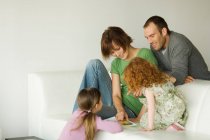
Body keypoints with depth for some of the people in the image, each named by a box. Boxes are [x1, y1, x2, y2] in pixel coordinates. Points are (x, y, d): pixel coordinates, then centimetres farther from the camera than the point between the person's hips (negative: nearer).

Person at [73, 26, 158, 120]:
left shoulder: (145, 54, -6)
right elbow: (116, 94, 1)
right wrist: (120, 110, -23)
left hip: (131, 111, -6)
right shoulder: (116, 63, 9)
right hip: (118, 105, 6)